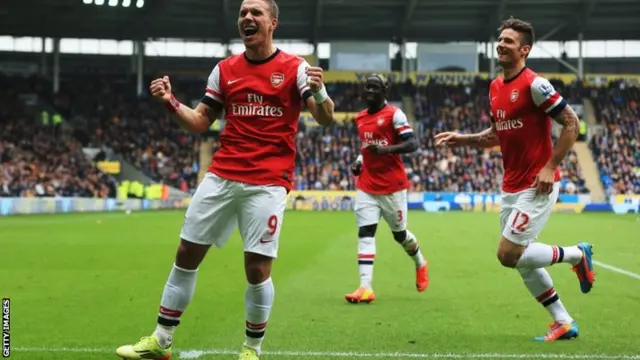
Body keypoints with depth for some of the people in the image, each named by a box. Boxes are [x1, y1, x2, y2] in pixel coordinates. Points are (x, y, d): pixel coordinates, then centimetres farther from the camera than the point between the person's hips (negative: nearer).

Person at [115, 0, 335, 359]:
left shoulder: (295, 68, -2)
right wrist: (171, 102, -3)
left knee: (257, 268, -7)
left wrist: (320, 93, -30)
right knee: (187, 254, 6)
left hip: (267, 183, -4)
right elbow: (200, 122, 15)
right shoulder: (225, 69, 10)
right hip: (221, 177, 4)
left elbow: (326, 119, -9)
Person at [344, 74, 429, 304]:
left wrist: (387, 149, -30)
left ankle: (420, 264, 41)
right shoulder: (360, 118, 13)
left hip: (392, 186, -5)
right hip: (366, 185, 5)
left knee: (400, 233, 10)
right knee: (365, 233, -9)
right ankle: (365, 288, -16)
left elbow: (412, 144, -16)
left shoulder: (394, 114, -9)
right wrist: (359, 161, 10)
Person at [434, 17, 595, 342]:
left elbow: (572, 124, -14)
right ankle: (564, 323, 20)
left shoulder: (534, 84, -15)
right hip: (511, 187, 8)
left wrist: (550, 167, -18)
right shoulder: (495, 87, 9)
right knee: (522, 260, 8)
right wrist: (462, 139, 7)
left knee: (508, 255, -12)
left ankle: (577, 254, 10)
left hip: (537, 187, -8)